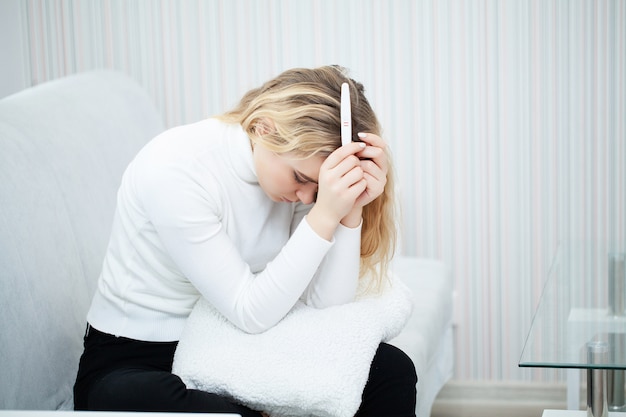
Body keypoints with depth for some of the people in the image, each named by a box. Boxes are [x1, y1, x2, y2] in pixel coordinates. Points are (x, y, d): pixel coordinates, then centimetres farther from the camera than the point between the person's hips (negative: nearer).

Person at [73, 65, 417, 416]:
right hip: (132, 361, -6)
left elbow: (330, 305, -13)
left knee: (392, 370, -12)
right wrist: (325, 216, -33)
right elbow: (251, 313, -26)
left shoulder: (297, 167, -8)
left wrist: (352, 211, -25)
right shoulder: (173, 169, -26)